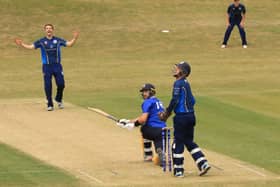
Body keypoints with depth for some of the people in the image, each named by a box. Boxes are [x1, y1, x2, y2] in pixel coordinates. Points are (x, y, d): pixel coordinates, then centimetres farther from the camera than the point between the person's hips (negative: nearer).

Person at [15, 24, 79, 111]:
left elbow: (69, 44, 4)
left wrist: (74, 38, -13)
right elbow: (31, 46, -5)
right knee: (48, 86, -4)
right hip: (47, 67, -1)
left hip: (57, 65, 1)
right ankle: (50, 104, 6)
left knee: (61, 84, -3)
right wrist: (22, 44, -19)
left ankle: (59, 100, 23)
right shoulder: (41, 41, 2)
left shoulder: (58, 40, 6)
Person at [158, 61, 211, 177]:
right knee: (189, 142, 17)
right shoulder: (186, 83, 13)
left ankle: (178, 170, 5)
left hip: (181, 117, -9)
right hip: (191, 115, 9)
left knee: (178, 143, 1)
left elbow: (175, 100, -18)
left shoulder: (178, 83, -13)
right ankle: (203, 164, 9)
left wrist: (167, 113, -6)